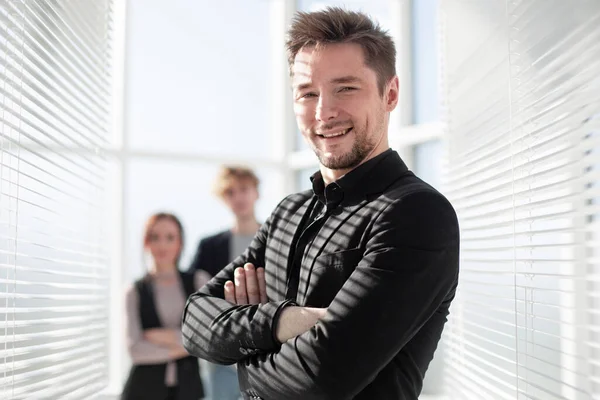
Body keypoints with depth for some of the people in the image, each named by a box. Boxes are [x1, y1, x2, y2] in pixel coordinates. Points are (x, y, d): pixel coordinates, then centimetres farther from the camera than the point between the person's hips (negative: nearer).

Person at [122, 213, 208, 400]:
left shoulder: (199, 282, 5)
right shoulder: (135, 292, 3)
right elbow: (136, 349, -7)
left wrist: (166, 336, -6)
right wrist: (183, 346, -6)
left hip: (188, 385, 1)